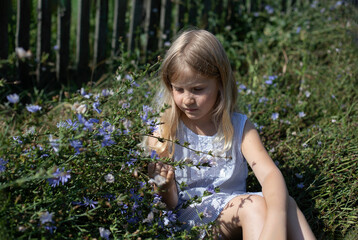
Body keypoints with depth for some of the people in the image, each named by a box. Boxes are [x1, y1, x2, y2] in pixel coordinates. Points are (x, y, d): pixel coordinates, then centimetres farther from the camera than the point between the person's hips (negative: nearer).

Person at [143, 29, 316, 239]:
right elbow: (169, 206, -2)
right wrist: (165, 188, -28)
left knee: (284, 201, -25)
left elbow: (270, 174, -16)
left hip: (235, 210, 3)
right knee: (253, 205, -29)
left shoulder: (240, 127, 0)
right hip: (189, 218, -3)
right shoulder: (164, 133, -6)